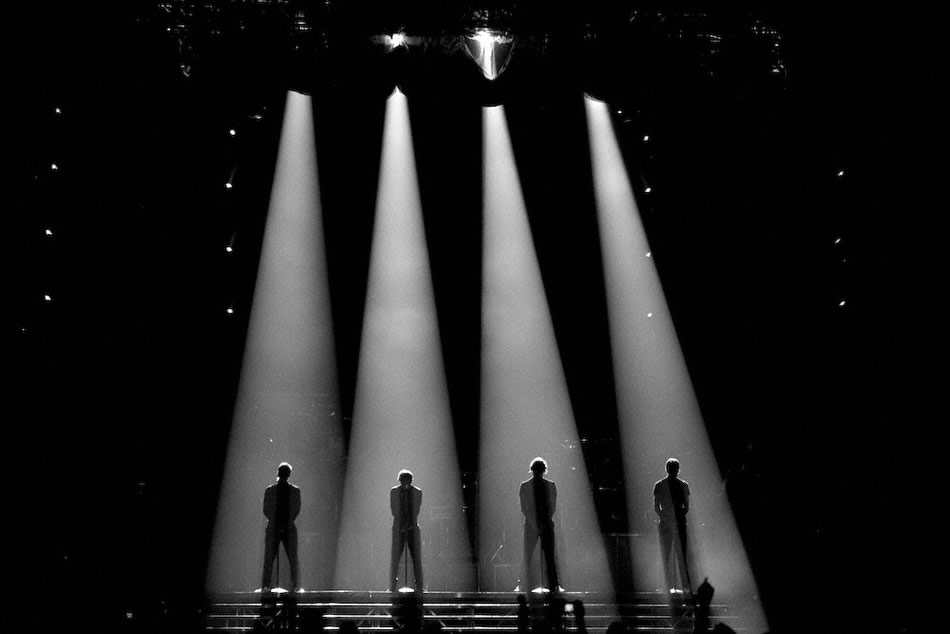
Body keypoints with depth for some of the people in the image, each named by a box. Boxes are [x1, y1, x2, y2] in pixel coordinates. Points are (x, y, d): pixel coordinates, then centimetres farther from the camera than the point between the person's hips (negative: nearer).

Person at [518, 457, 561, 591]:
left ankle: (554, 585, 2)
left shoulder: (551, 486, 6)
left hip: (547, 525, 1)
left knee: (549, 555, 1)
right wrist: (534, 523, -8)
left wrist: (547, 520, -5)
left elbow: (553, 507, 7)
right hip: (531, 525, -1)